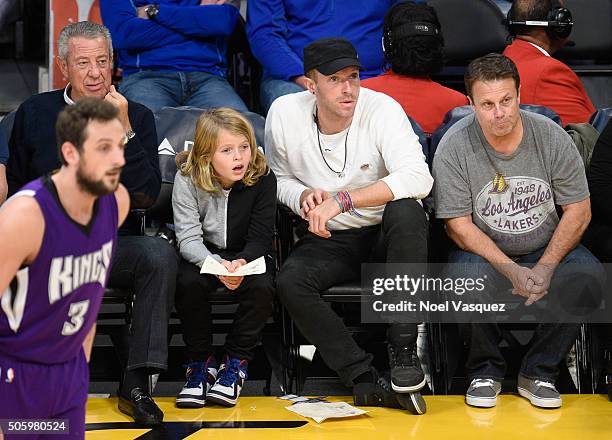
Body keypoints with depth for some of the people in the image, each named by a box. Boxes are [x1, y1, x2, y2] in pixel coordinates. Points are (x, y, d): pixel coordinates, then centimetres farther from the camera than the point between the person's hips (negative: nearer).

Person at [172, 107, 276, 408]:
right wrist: (217, 265, -39)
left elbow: (260, 238, -13)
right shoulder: (188, 179, -15)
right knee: (188, 283, -32)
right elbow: (188, 239, -18)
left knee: (262, 287, -31)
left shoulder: (262, 178, -14)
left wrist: (241, 263, -36)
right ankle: (200, 362, -11)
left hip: (248, 256, 0)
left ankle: (236, 363, -9)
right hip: (202, 256, 0)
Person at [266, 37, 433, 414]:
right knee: (290, 282, -27)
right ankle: (367, 381, -29)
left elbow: (418, 179, -32)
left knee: (406, 211, -36)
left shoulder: (382, 110, -17)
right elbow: (279, 178, 12)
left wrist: (341, 200, -35)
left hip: (386, 235, -2)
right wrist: (303, 196, -13)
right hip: (330, 242, 2)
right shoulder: (284, 114, -6)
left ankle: (404, 350, -30)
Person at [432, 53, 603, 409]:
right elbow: (459, 226, -10)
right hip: (483, 252, -2)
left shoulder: (551, 136, -5)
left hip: (548, 248, 2)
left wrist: (545, 268, -16)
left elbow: (579, 211, -2)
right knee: (466, 279, -35)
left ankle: (539, 373, -9)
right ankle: (486, 371, -7)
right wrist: (512, 272, -21)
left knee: (589, 275, -29)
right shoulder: (454, 147, -10)